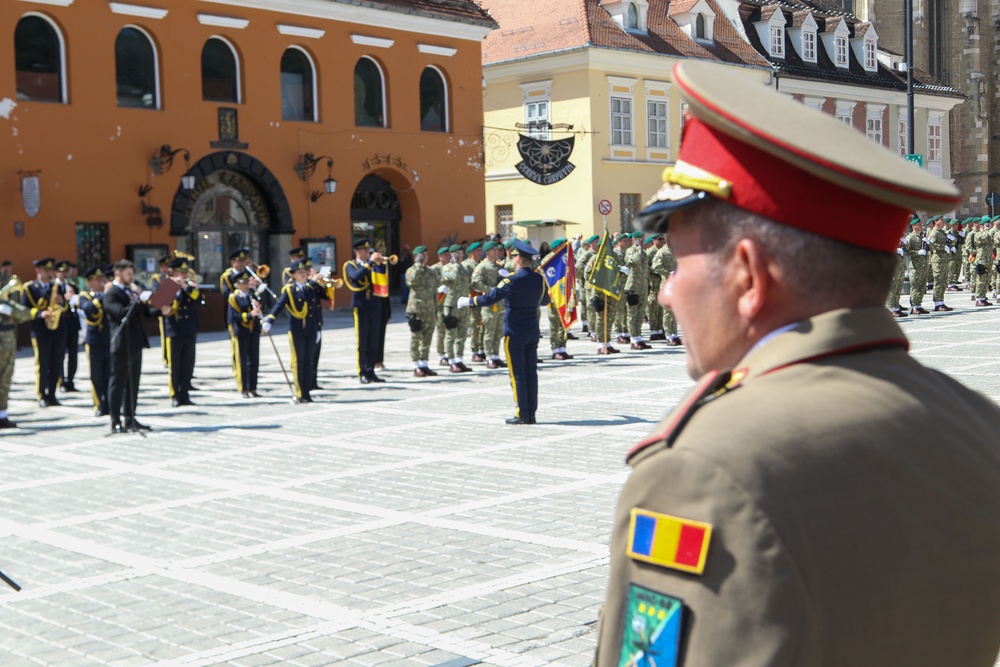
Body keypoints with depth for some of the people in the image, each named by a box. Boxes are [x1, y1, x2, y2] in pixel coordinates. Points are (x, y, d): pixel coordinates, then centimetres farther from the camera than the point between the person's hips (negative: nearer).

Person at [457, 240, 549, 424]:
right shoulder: (539, 279, 2)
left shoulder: (513, 281, -16)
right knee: (531, 373, 8)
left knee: (517, 374, -1)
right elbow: (545, 300, 20)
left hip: (514, 334, -6)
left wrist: (466, 301, -3)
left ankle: (522, 414, 1)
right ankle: (531, 414, 10)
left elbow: (489, 298, -17)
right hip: (533, 333, 6)